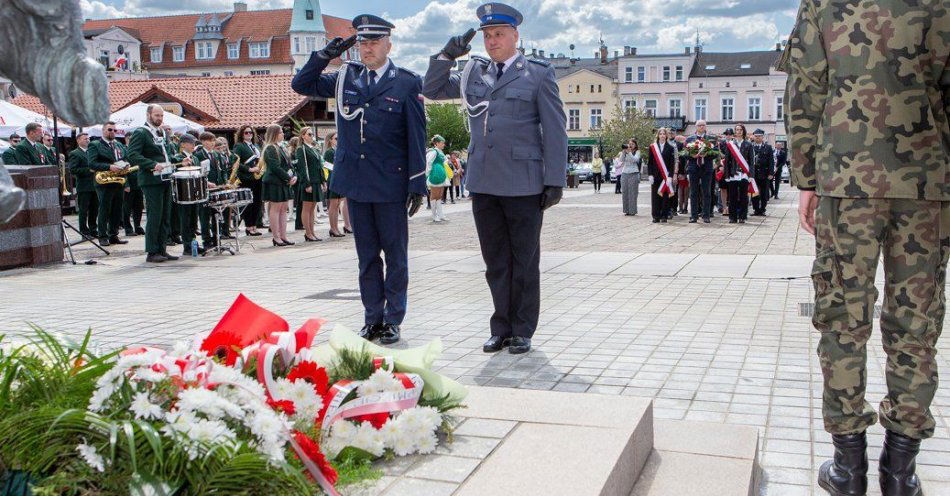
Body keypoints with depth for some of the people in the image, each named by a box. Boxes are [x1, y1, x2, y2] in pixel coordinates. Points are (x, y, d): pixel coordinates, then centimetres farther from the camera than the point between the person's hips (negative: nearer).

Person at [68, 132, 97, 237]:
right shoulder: (75, 154, -6)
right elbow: (72, 169, -15)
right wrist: (88, 170, -18)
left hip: (94, 185, 7)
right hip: (83, 186, -7)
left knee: (94, 209, 11)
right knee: (84, 210, -1)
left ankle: (93, 229, 20)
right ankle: (84, 231, 4)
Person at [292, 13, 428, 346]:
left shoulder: (407, 83, -2)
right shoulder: (345, 78, 9)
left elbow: (416, 137, -4)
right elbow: (301, 85, 14)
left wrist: (418, 185, -7)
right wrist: (326, 54, 0)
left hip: (391, 184, -4)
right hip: (356, 182, 4)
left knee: (396, 255, 5)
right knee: (367, 255, 11)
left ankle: (393, 319, 14)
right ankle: (372, 318, 20)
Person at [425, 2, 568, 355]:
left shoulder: (538, 74, 0)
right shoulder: (475, 73, 13)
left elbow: (555, 131, -2)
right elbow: (432, 90, 18)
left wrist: (555, 180, -7)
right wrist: (448, 54, 3)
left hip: (523, 185, -4)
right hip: (484, 184, 5)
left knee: (524, 261, 6)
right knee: (495, 262, 11)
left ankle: (522, 331, 16)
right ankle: (502, 328, 20)